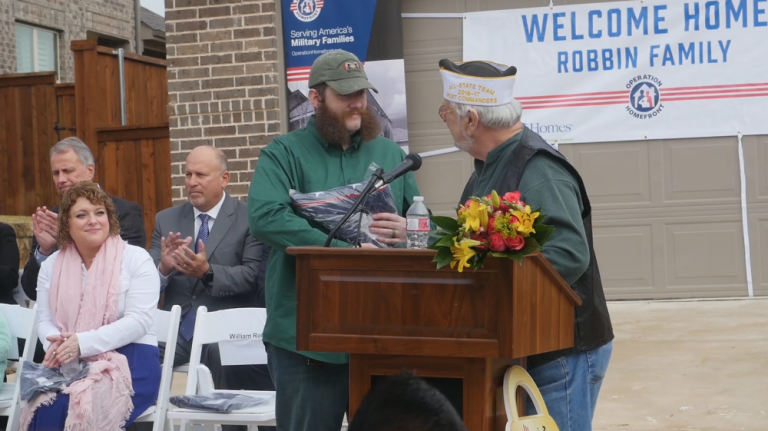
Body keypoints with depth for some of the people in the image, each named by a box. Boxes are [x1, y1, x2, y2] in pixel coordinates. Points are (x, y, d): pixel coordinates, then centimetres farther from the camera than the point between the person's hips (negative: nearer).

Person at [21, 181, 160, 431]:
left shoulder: (136, 259, -1)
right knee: (44, 409, -30)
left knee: (83, 409, -33)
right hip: (69, 364, 3)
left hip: (129, 359, -3)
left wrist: (83, 343, -21)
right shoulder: (52, 265, 14)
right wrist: (58, 345, -18)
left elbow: (139, 320, -10)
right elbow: (45, 320, 8)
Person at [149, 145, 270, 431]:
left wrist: (208, 272, -23)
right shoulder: (166, 220, 15)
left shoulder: (248, 218, 3)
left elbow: (253, 275, -8)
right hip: (177, 329, 4)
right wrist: (163, 267, -15)